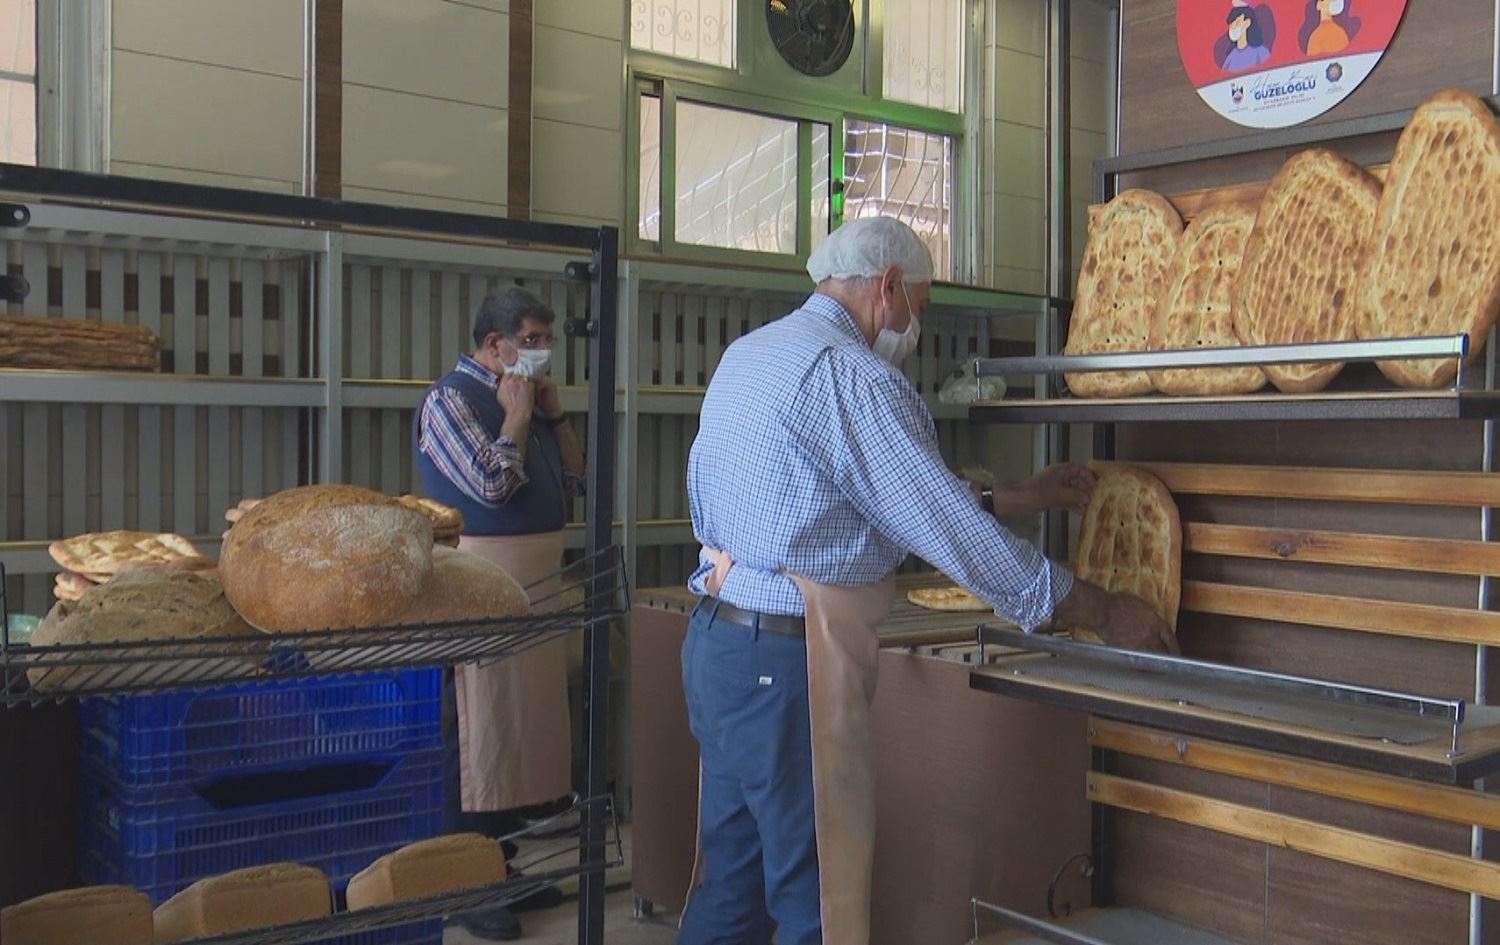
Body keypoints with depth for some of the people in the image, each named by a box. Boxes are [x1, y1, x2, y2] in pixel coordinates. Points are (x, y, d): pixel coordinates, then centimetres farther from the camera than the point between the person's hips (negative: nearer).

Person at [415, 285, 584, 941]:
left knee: (522, 725, 13)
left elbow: (574, 482, 15)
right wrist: (516, 415, -9)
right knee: (475, 734, -3)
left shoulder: (529, 398, 16)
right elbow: (492, 485, -20)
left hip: (537, 586, 8)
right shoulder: (451, 398, -8)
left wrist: (554, 414, 6)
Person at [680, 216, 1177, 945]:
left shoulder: (752, 353, 14)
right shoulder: (848, 374, -16)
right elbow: (951, 530, -15)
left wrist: (1021, 497, 21)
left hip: (719, 639, 10)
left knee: (731, 884, 18)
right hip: (787, 662, -10)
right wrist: (1103, 612, -5)